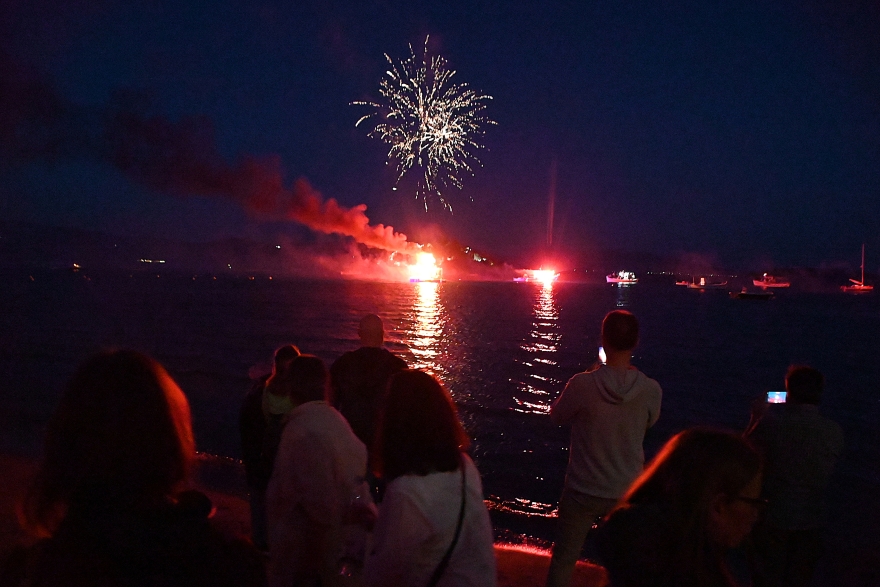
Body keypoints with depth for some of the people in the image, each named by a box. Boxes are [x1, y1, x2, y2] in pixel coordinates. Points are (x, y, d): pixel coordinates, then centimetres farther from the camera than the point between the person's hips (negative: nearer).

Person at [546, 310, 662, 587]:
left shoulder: (582, 385, -23)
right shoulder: (651, 390, -15)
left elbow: (557, 415, -4)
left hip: (582, 492, -2)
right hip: (627, 492, 2)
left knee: (563, 559, 15)